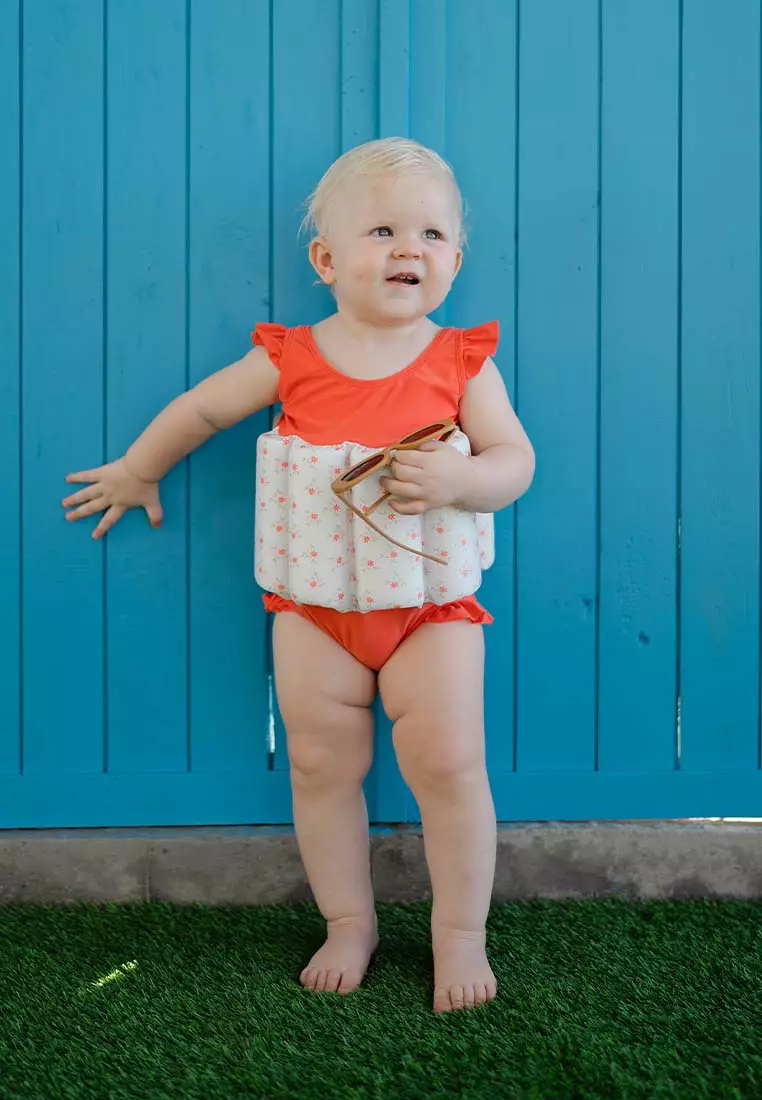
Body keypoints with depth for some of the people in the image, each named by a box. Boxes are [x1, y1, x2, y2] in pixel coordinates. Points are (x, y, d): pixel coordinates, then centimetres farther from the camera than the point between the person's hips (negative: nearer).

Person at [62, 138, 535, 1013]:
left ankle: (461, 933, 14)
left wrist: (459, 479, -27)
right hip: (314, 602, 2)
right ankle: (349, 923, 25)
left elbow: (515, 458, -7)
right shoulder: (291, 359, -2)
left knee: (448, 760, -5)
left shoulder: (462, 362, -4)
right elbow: (201, 409, 11)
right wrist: (136, 471, 21)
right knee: (321, 764, 6)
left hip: (429, 601, -1)